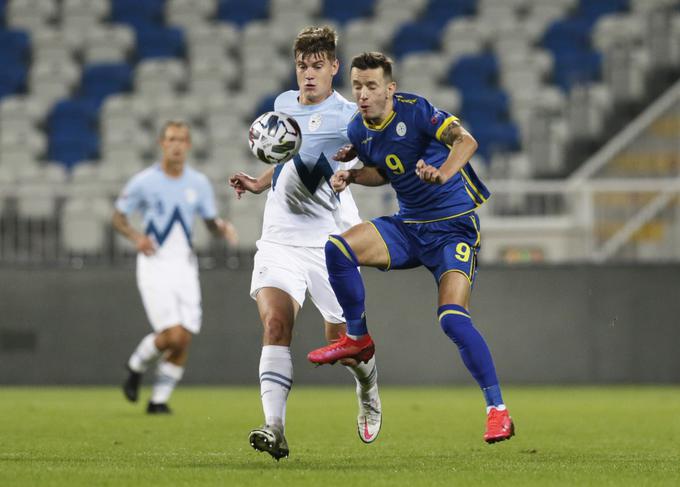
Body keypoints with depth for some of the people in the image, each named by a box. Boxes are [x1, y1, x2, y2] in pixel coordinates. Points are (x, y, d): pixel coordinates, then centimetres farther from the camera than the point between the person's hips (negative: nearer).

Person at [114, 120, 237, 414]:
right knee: (173, 334, -16)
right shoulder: (144, 181, -4)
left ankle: (159, 400, 11)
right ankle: (136, 366, 13)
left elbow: (211, 223, 14)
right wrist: (135, 237, -15)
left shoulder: (199, 183, 6)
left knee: (185, 339, -3)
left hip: (185, 266, 4)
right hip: (154, 265, -4)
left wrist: (223, 229, -10)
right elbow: (118, 216, 5)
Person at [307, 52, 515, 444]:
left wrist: (442, 173, -50)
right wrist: (353, 174, 1)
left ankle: (498, 409, -12)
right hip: (408, 227, 6)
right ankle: (358, 338, 5)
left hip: (454, 226, -6)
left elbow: (466, 140, -31)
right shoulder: (358, 130, 3)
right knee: (338, 247, -16)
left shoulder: (415, 111, -18)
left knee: (453, 318, -22)